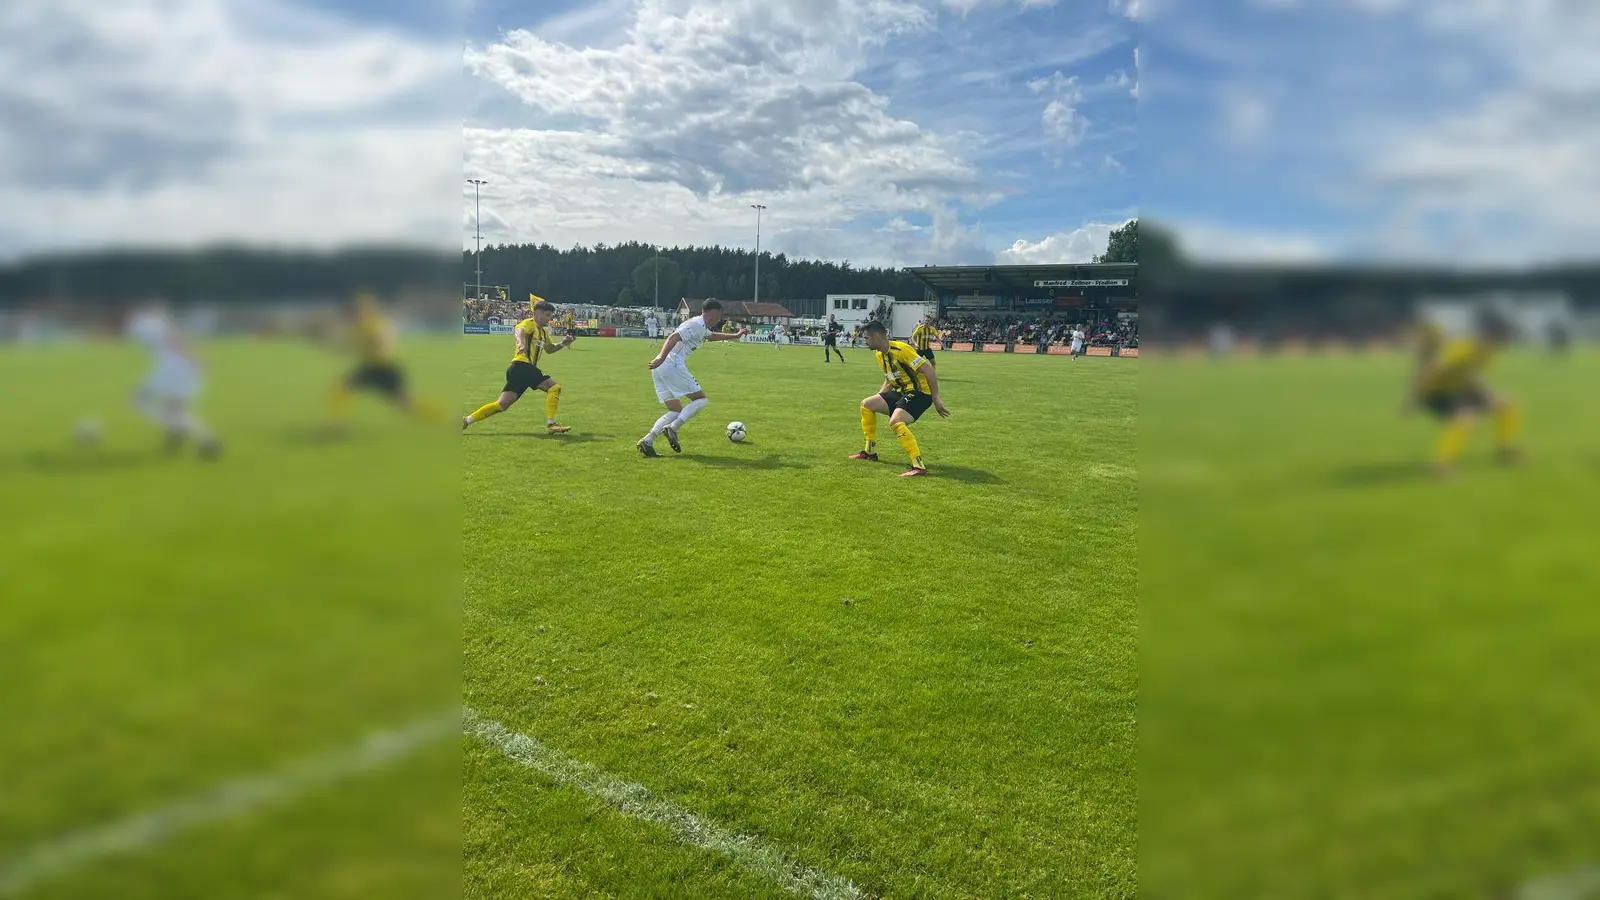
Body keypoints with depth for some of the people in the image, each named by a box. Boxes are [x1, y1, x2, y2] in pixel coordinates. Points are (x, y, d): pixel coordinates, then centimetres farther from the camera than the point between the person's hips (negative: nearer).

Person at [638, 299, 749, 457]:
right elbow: (674, 337, -21)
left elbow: (713, 335, 50)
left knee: (676, 411, 10)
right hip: (673, 366, -10)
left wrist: (735, 335, 53)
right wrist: (662, 357, -33)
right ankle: (673, 428, -17)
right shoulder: (697, 325, -6)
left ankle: (647, 441, -6)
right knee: (701, 400, -1)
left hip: (660, 369, 10)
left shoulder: (701, 327, 26)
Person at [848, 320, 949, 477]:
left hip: (920, 392, -10)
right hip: (902, 391, 10)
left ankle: (919, 466, -31)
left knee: (895, 422, -31)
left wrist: (936, 399, -23)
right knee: (867, 405, 11)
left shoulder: (901, 349, -21)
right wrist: (878, 398, 16)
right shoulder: (880, 355, 8)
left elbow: (927, 369, -23)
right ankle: (870, 451, 23)